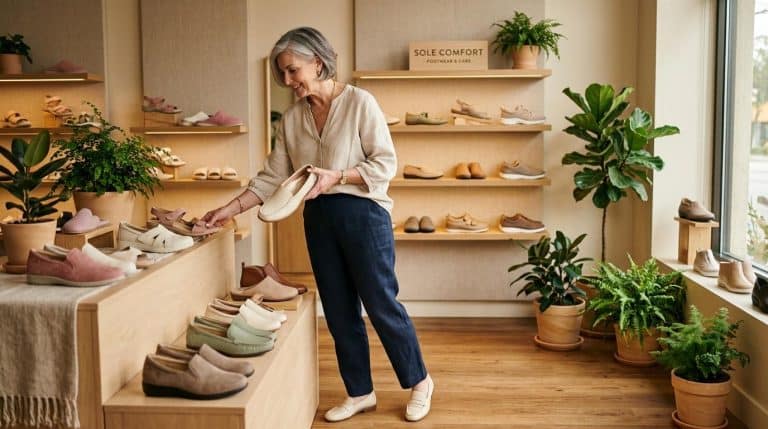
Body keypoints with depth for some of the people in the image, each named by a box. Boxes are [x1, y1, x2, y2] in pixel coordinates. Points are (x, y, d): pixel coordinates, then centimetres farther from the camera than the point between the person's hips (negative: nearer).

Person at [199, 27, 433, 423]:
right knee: (339, 311, 11)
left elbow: (385, 164, -10)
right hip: (318, 219, 6)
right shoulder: (292, 119, 7)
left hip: (362, 213, -5)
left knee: (381, 303, 1)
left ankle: (419, 381, 22)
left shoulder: (359, 102, -8)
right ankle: (360, 393, 26)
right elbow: (272, 177, 7)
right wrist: (230, 210, -1)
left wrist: (336, 176, -21)